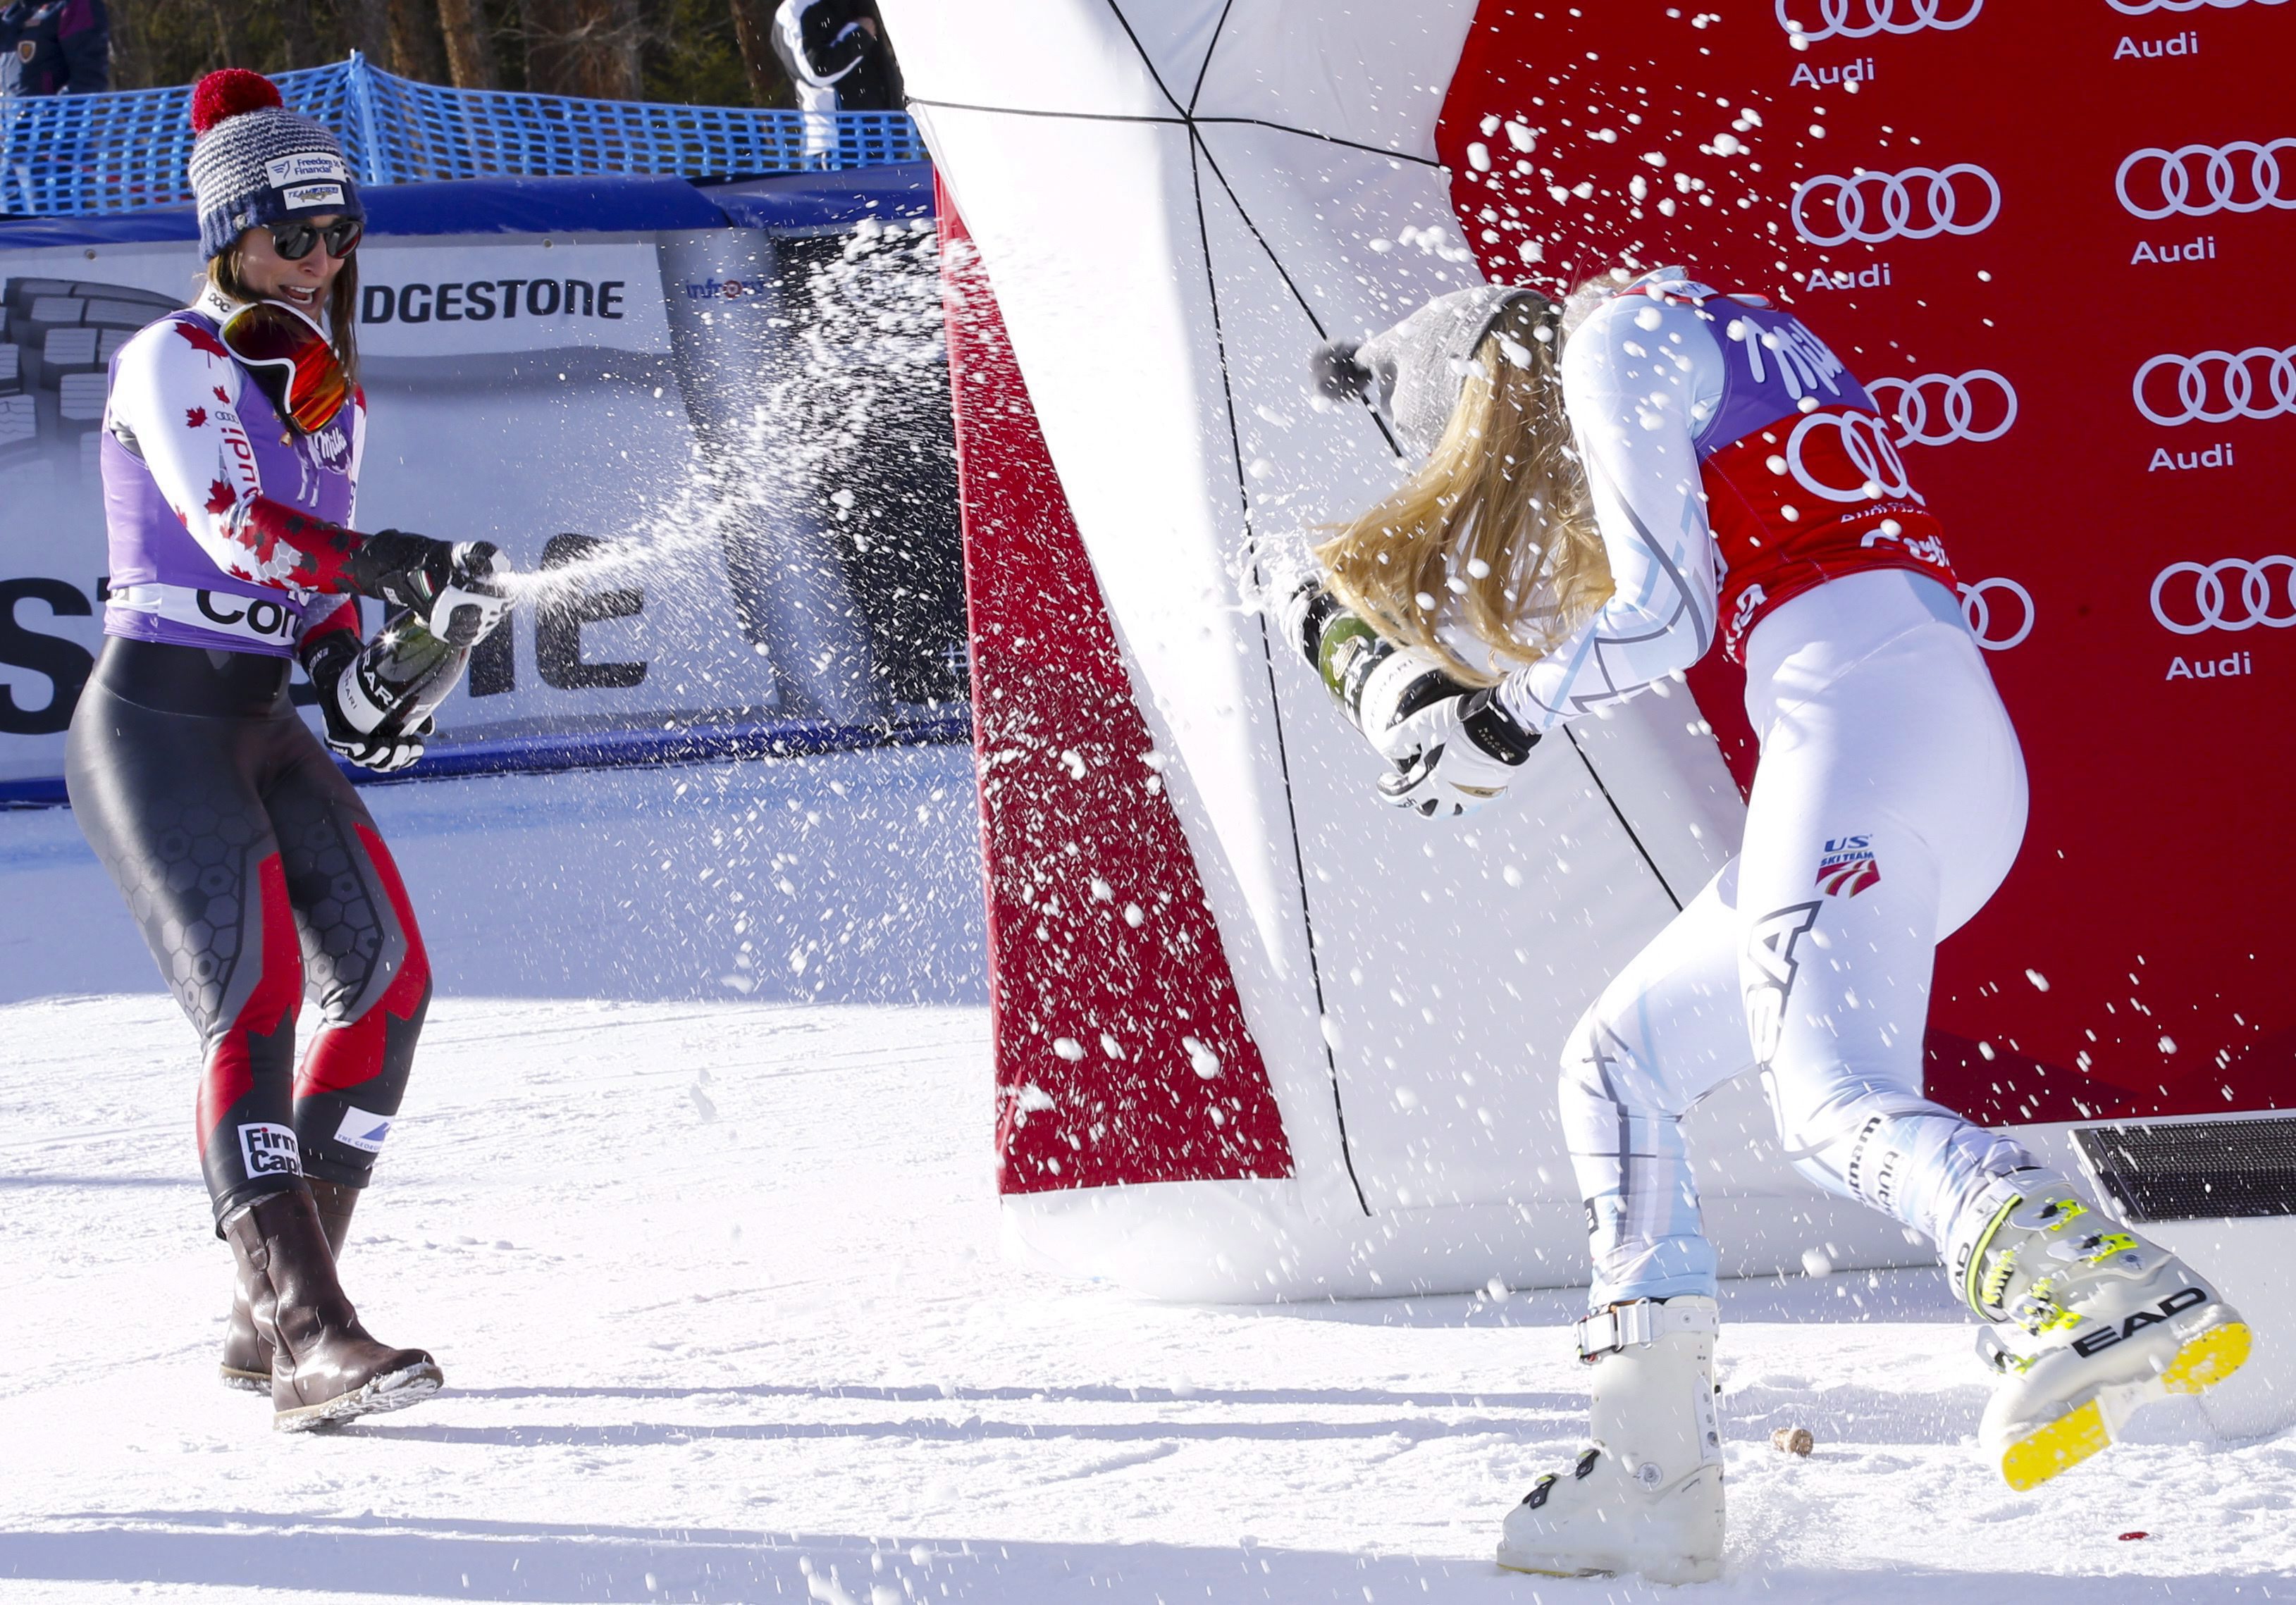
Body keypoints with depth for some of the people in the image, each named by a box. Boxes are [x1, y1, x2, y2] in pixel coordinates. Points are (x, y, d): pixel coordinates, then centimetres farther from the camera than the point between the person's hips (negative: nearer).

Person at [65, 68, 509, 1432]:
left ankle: (277, 1311, 4)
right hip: (157, 719, -8)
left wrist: (352, 677, 4)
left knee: (386, 976, -3)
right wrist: (409, 567, -37)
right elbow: (234, 525, -27)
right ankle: (308, 1333, -31)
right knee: (257, 992, -22)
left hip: (265, 730, 8)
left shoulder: (333, 398, 14)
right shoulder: (173, 362, -10)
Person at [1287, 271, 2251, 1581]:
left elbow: (1665, 615, -4)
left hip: (1862, 697, -9)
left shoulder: (1612, 335, 6)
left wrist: (1503, 723, 8)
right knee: (1619, 1065, 16)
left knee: (1833, 1102, -24)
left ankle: (2113, 1294, -49)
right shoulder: (1721, 351, 32)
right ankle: (1657, 1473, 11)